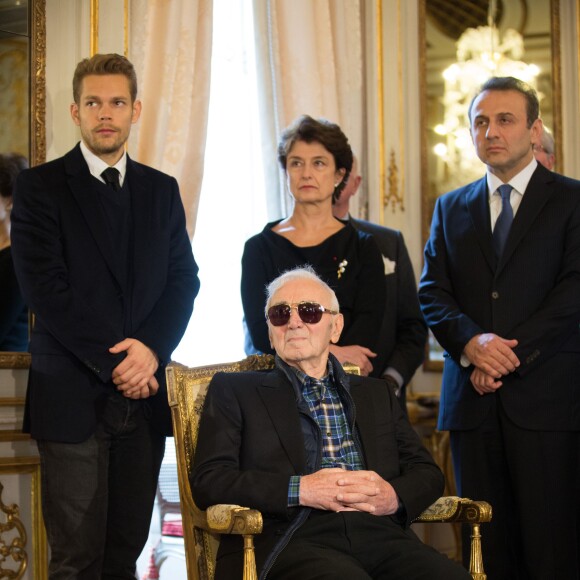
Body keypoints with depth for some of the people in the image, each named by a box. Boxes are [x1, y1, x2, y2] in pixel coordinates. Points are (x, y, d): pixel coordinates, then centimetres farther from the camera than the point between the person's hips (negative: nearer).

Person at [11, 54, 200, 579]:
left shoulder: (162, 190, 14)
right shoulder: (40, 186, 0)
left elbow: (184, 280, 9)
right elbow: (44, 287, -9)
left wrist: (151, 348, -9)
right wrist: (113, 363, -12)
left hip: (143, 397, 4)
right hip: (73, 397, -4)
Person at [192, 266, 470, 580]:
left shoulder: (376, 393, 27)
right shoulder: (234, 390, 16)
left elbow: (427, 471, 22)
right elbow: (207, 480, 3)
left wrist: (395, 496, -2)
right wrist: (298, 489, -10)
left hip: (379, 532, 5)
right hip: (292, 538, -4)